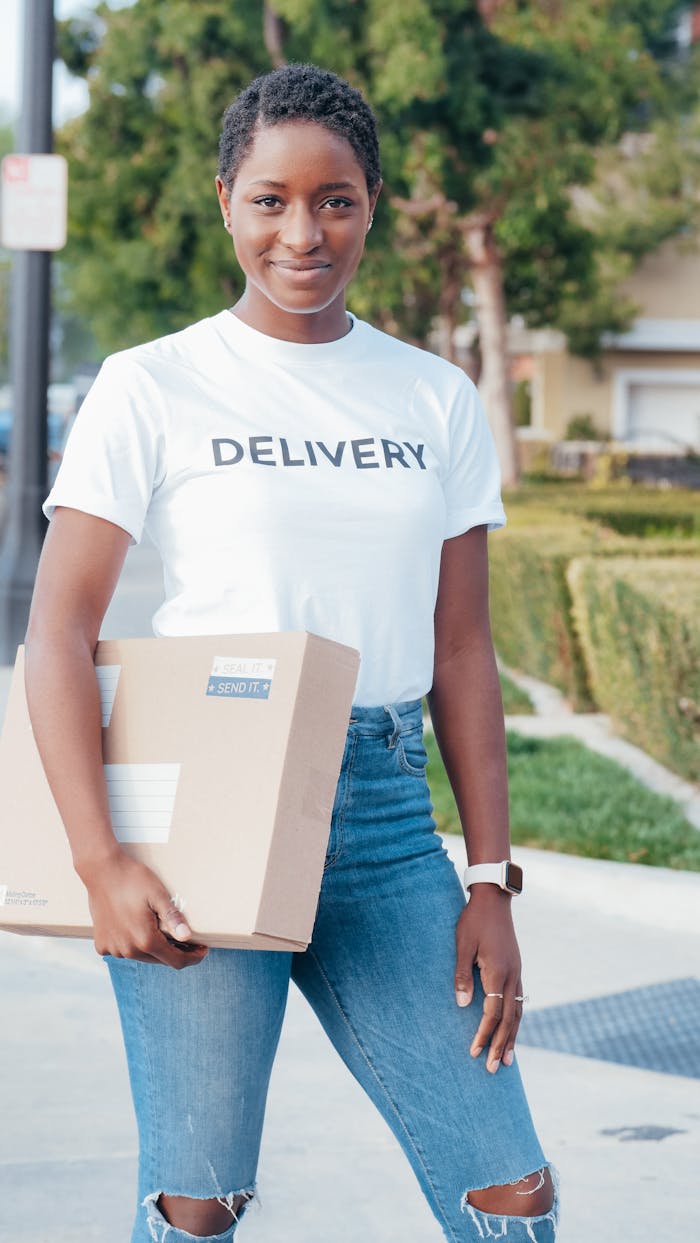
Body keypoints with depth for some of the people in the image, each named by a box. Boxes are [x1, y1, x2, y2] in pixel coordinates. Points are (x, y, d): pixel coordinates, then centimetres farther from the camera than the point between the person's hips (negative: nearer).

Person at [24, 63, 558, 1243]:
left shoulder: (437, 399, 10)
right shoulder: (154, 388, 0)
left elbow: (461, 652, 11)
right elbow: (58, 630, -5)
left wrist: (490, 880, 5)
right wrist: (99, 862, -16)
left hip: (387, 815, 3)